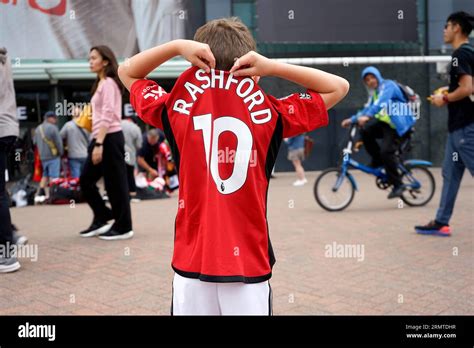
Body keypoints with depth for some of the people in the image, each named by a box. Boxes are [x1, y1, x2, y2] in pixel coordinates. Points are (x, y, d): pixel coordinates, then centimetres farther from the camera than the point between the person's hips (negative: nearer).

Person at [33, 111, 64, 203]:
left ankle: (40, 194, 12)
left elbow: (35, 142, 16)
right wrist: (61, 152, 2)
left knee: (45, 175, 17)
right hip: (53, 156, -7)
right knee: (53, 176, -4)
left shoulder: (38, 129, 10)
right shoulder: (52, 128, -13)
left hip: (42, 156, 7)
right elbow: (58, 142, -12)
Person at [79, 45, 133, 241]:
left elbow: (107, 116, -17)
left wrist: (99, 144, -22)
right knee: (86, 180, 10)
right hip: (101, 138, 10)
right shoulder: (101, 84, 20)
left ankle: (123, 227, 6)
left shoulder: (108, 83, -8)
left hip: (109, 138, -10)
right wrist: (96, 142, 13)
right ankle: (102, 219, 19)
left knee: (115, 184, -3)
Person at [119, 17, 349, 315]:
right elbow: (339, 87, 5)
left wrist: (177, 46, -2)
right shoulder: (268, 115, -7)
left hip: (191, 264, 1)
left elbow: (126, 72, 14)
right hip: (249, 264, -1)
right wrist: (272, 67, -5)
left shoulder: (178, 111, -3)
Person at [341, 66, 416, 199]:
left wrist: (367, 116, -44)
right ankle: (378, 160, 2)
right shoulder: (374, 92, 14)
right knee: (365, 130, -17)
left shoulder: (388, 86, -12)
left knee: (386, 152, -22)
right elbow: (367, 109, 15)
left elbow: (381, 103, -30)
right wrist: (352, 119, 1)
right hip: (384, 121, 8)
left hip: (398, 125, -8)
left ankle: (398, 185, -8)